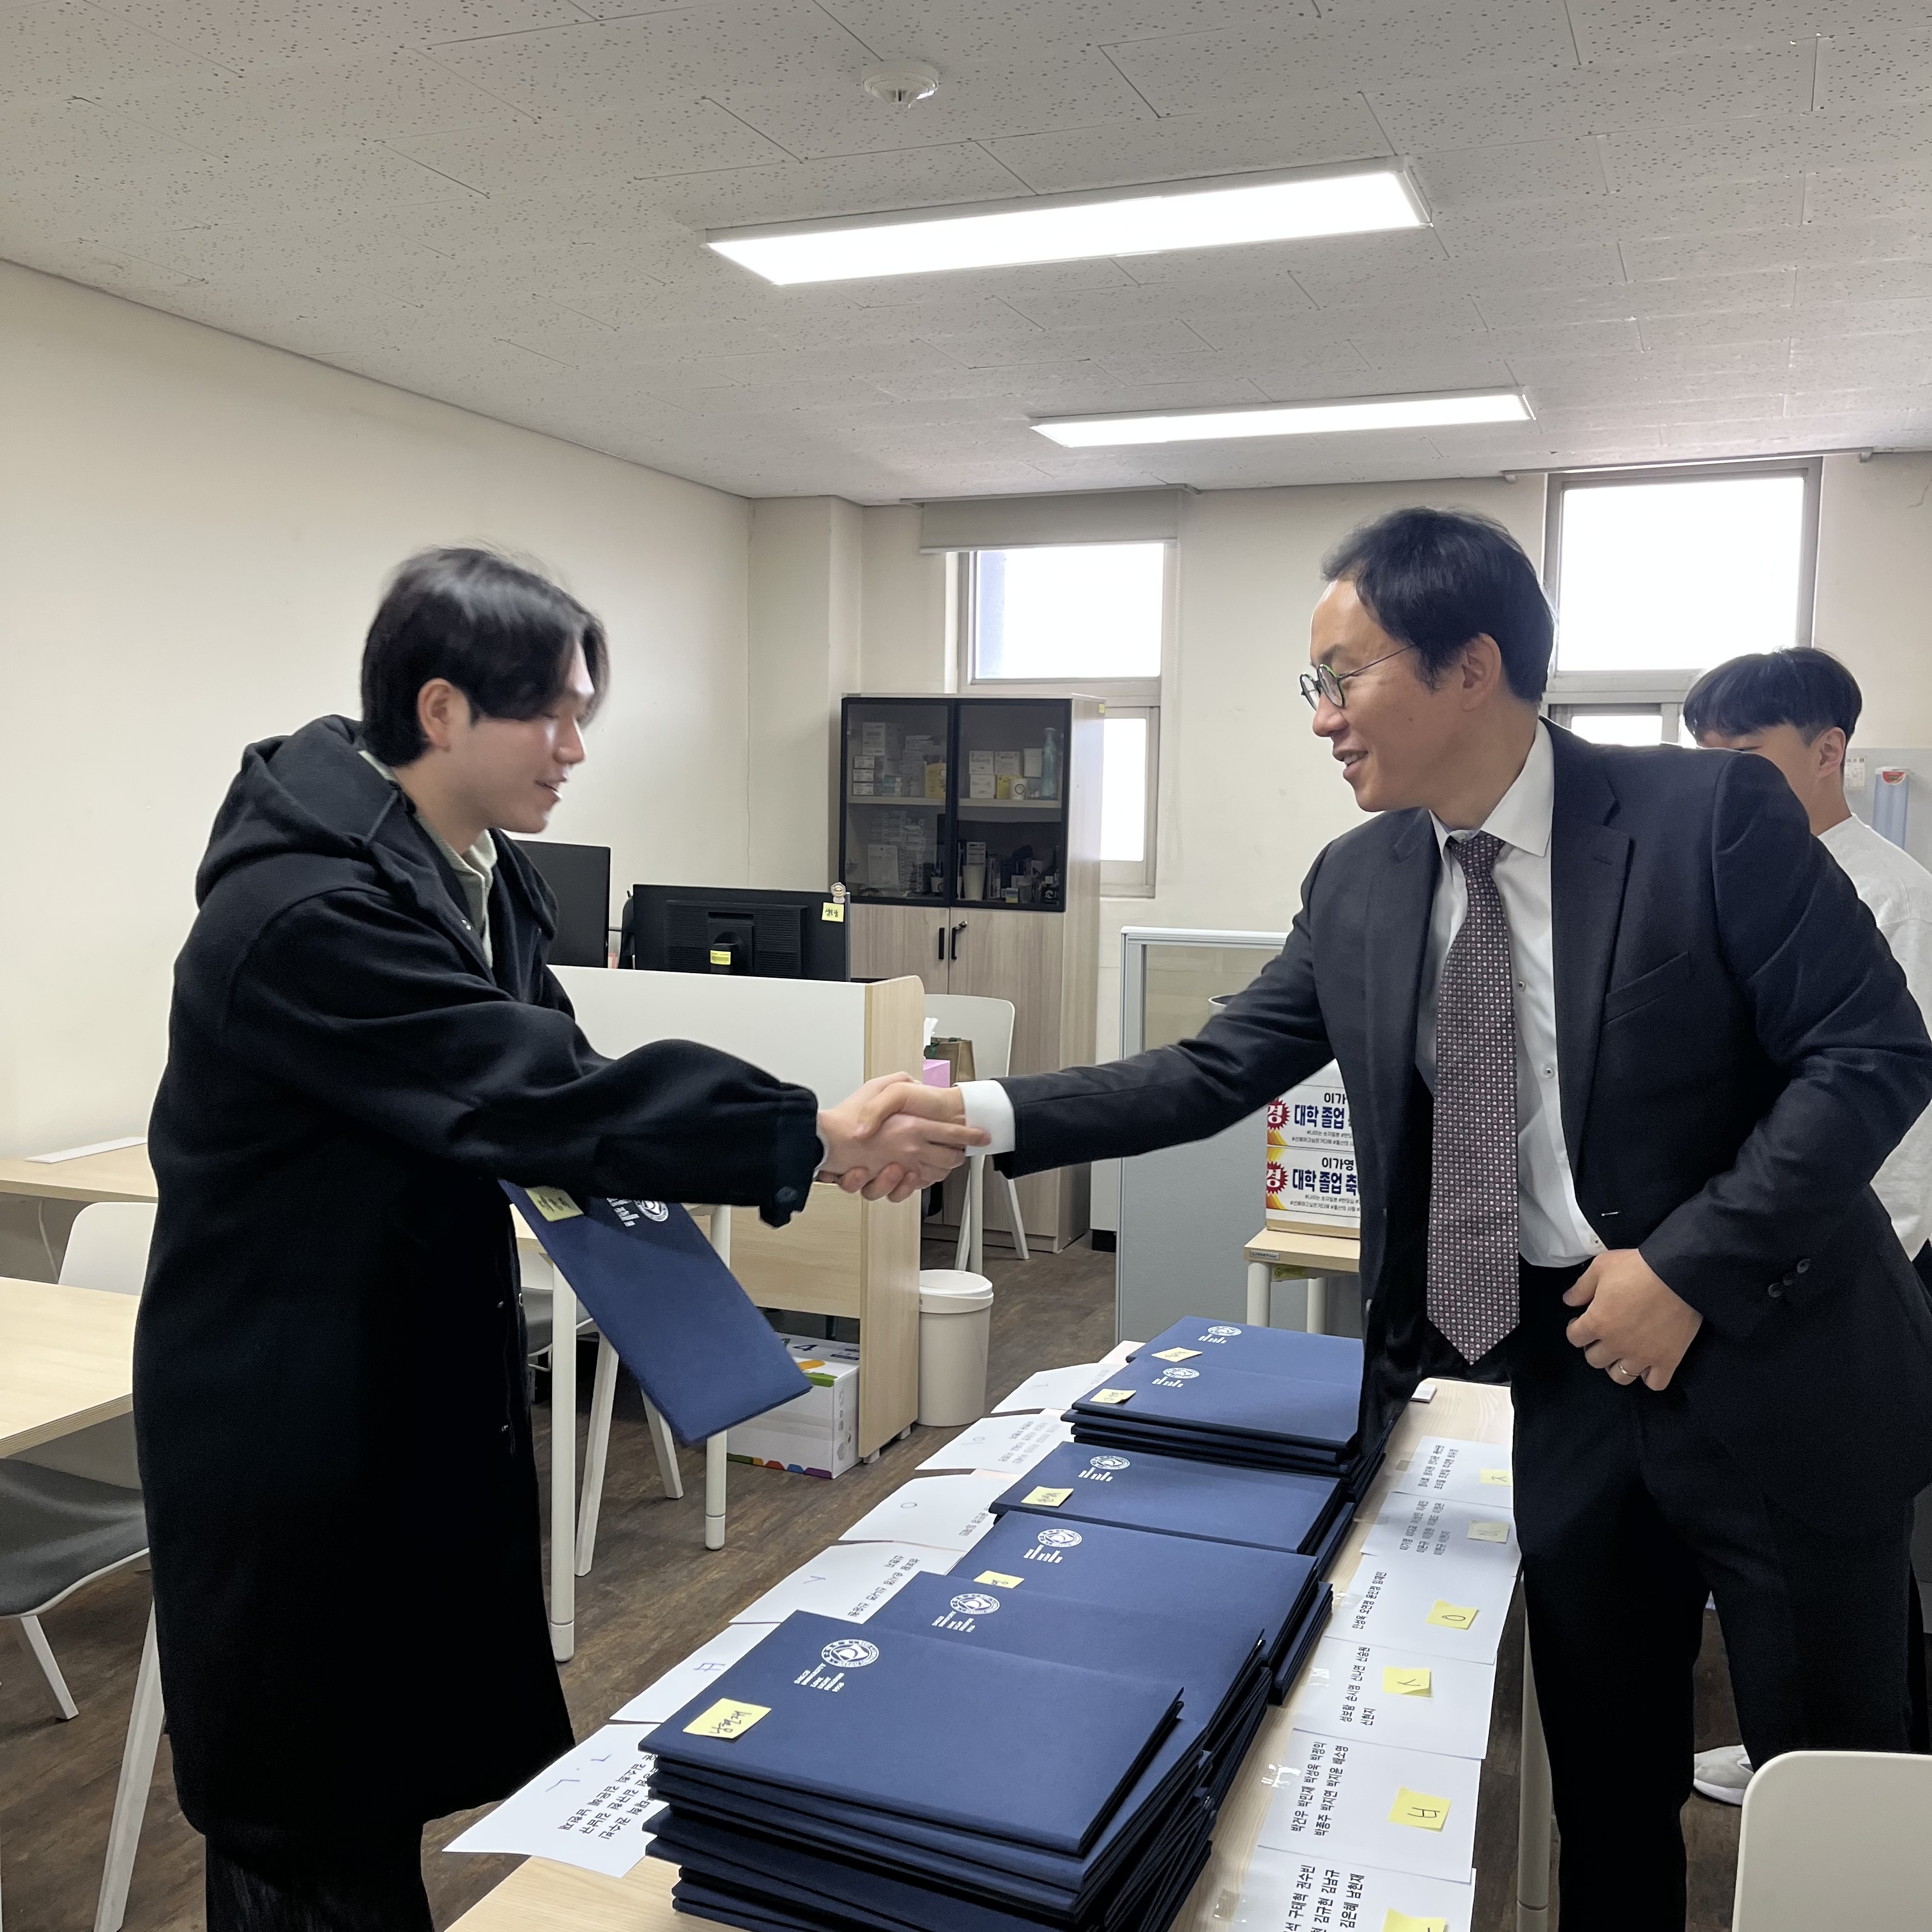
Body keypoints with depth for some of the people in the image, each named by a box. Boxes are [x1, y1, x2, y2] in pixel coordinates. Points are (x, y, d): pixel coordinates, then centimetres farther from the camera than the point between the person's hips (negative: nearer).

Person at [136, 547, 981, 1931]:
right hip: (292, 1417, -8)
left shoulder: (482, 876, 3)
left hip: (433, 1385, 8)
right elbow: (530, 1092, -31)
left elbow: (531, 1080, 8)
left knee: (408, 1748, 20)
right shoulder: (303, 912, -26)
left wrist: (670, 1165, -11)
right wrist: (820, 1137, -28)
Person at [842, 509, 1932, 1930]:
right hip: (1571, 1370, 4)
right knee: (1605, 1767, 18)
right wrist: (982, 1115, -11)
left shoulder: (1711, 813, -15)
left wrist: (1690, 1263, -21)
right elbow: (1218, 1071, -1)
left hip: (1778, 1366, -4)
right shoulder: (1359, 883, -1)